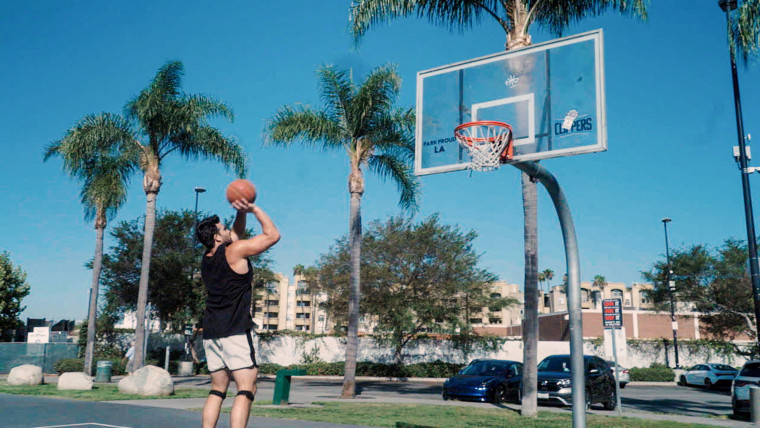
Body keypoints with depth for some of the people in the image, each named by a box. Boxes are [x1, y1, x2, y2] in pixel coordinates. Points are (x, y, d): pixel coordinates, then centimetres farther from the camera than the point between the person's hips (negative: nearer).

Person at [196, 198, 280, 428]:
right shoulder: (234, 251, -8)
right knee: (247, 388, -8)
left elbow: (238, 233, 28)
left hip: (211, 332, 8)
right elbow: (273, 235, -2)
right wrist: (254, 209, 3)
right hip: (235, 331, -8)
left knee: (218, 389, 15)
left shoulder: (207, 258, 14)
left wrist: (241, 213, 16)